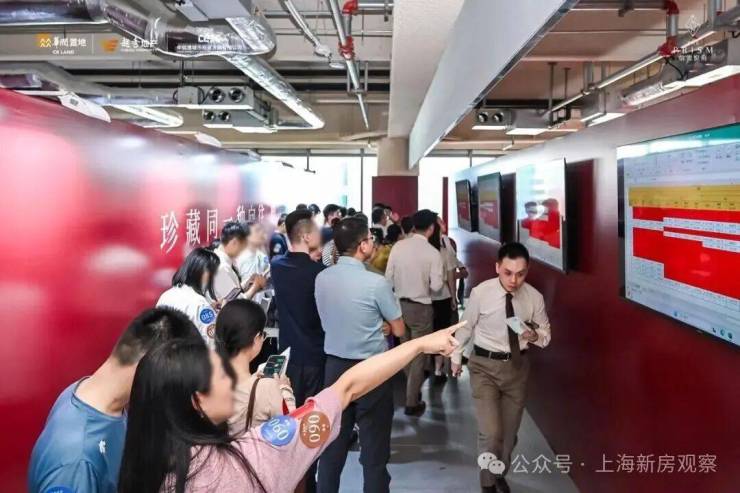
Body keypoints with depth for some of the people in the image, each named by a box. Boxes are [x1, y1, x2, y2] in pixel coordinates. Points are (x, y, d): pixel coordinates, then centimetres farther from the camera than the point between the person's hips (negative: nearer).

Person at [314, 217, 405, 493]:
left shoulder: (321, 279, -2)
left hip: (335, 366, 5)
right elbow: (398, 330, -8)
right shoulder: (376, 283, -18)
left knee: (333, 442, 17)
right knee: (374, 446, 9)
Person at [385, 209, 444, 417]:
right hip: (421, 308, -5)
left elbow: (388, 278, -1)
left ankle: (413, 387, 43)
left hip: (399, 304, 5)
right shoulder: (432, 253, -16)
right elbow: (436, 286, -16)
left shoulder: (398, 246, -5)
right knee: (418, 355, 8)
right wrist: (442, 275, 4)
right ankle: (412, 403, 15)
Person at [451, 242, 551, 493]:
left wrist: (535, 336, -19)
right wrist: (456, 357, 11)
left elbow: (546, 333, 4)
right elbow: (466, 327, -1)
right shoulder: (480, 293, -17)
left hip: (517, 366, 3)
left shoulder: (534, 297, -11)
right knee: (490, 433, -9)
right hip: (484, 365, -3)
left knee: (509, 431, 18)